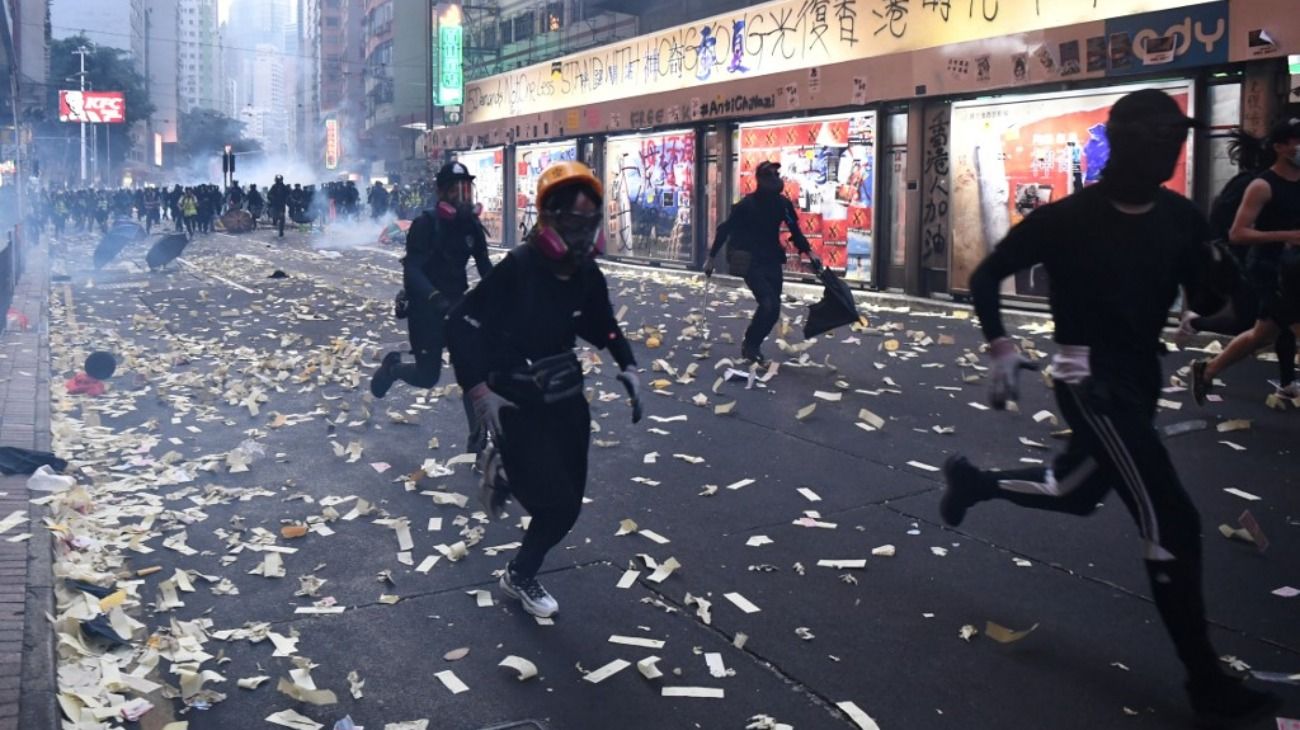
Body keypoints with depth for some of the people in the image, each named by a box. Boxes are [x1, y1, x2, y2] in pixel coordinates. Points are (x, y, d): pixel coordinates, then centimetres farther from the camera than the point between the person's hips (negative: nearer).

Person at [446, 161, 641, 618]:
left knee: (569, 500, 8)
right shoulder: (517, 269, -22)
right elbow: (461, 327, -20)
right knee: (558, 504, -10)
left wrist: (627, 367, 5)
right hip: (517, 404, -7)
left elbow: (602, 326, 18)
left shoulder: (587, 275, -1)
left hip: (565, 397, 7)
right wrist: (481, 393, -24)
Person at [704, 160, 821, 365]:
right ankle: (750, 344, 1)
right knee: (769, 304, -19)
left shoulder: (783, 203, 0)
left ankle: (752, 345, 25)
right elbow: (725, 230, -7)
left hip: (772, 262, 6)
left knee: (773, 308, 6)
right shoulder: (746, 204, -14)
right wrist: (711, 259, -3)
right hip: (751, 262, -6)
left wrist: (809, 253, 0)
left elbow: (795, 231, 12)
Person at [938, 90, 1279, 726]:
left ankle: (972, 481, 48)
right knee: (1171, 522, -10)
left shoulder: (1181, 217, 0)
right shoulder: (1068, 217, -16)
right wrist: (1000, 346, -17)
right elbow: (986, 277, -7)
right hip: (1091, 382, -7)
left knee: (1076, 493, 24)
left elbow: (1207, 301, -1)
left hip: (1140, 379, 8)